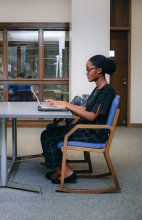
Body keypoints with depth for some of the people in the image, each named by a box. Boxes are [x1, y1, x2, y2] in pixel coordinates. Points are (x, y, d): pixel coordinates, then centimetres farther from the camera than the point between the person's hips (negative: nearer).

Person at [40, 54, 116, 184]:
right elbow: (86, 110, 12)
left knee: (47, 136, -10)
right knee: (51, 128, 9)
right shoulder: (98, 89, 12)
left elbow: (92, 116, -23)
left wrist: (67, 105, -20)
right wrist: (61, 103, 5)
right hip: (87, 128, 10)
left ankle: (66, 172, 3)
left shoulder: (107, 91, -17)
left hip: (95, 133, -10)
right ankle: (59, 167, 9)